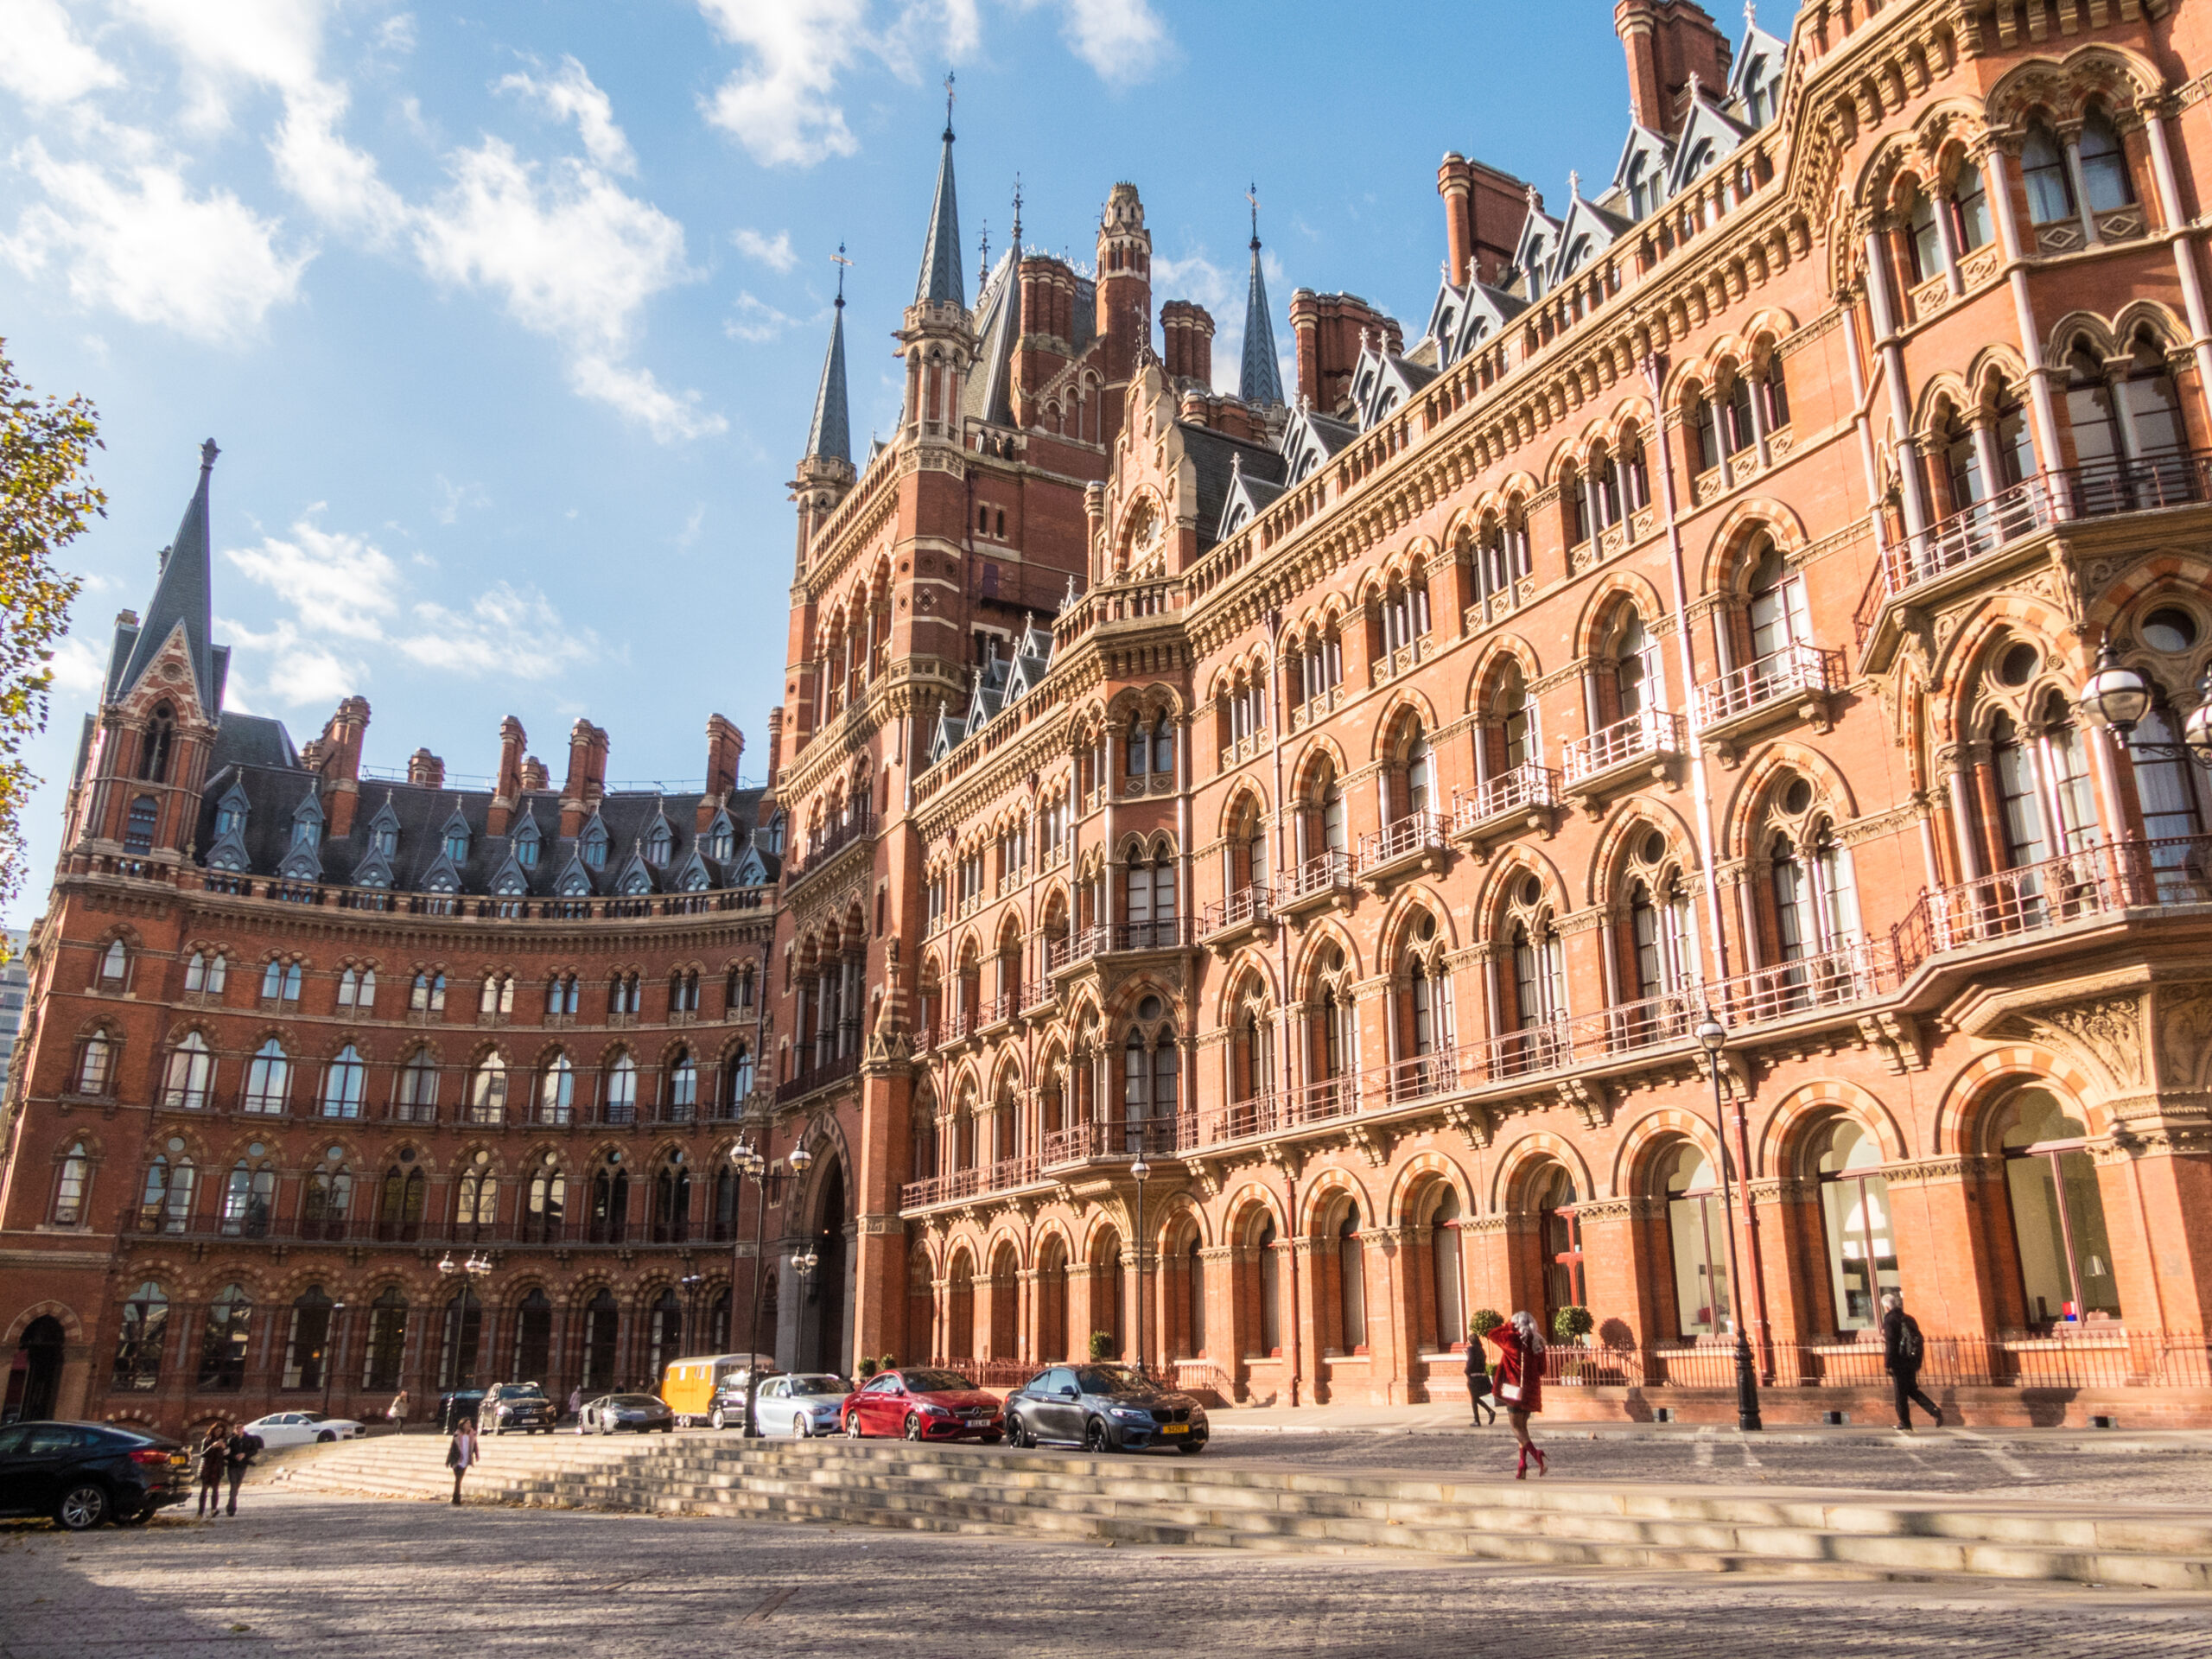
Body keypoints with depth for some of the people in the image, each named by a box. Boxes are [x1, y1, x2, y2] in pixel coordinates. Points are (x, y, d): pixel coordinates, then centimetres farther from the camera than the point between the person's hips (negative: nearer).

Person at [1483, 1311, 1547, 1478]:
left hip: (1516, 1388, -6)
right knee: (1522, 1426, 15)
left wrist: (1508, 1325, 12)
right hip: (1532, 1390, 6)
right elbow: (1541, 1370, 12)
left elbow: (1493, 1334, 5)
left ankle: (1536, 1455, -24)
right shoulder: (1537, 1343, 4)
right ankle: (1522, 1466, 13)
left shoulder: (1513, 1339, -11)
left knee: (1517, 1427, -2)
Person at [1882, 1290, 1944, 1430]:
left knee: (1901, 1393, 3)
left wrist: (1888, 1364, -15)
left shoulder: (1890, 1320, -10)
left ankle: (1905, 1423, 8)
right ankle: (1934, 1409, 0)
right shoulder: (1909, 1318, 12)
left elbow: (1890, 1343, -17)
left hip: (1900, 1362, -7)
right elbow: (1919, 1339, 16)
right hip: (1913, 1360, 7)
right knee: (1912, 1389, 18)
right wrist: (1917, 1363, 21)